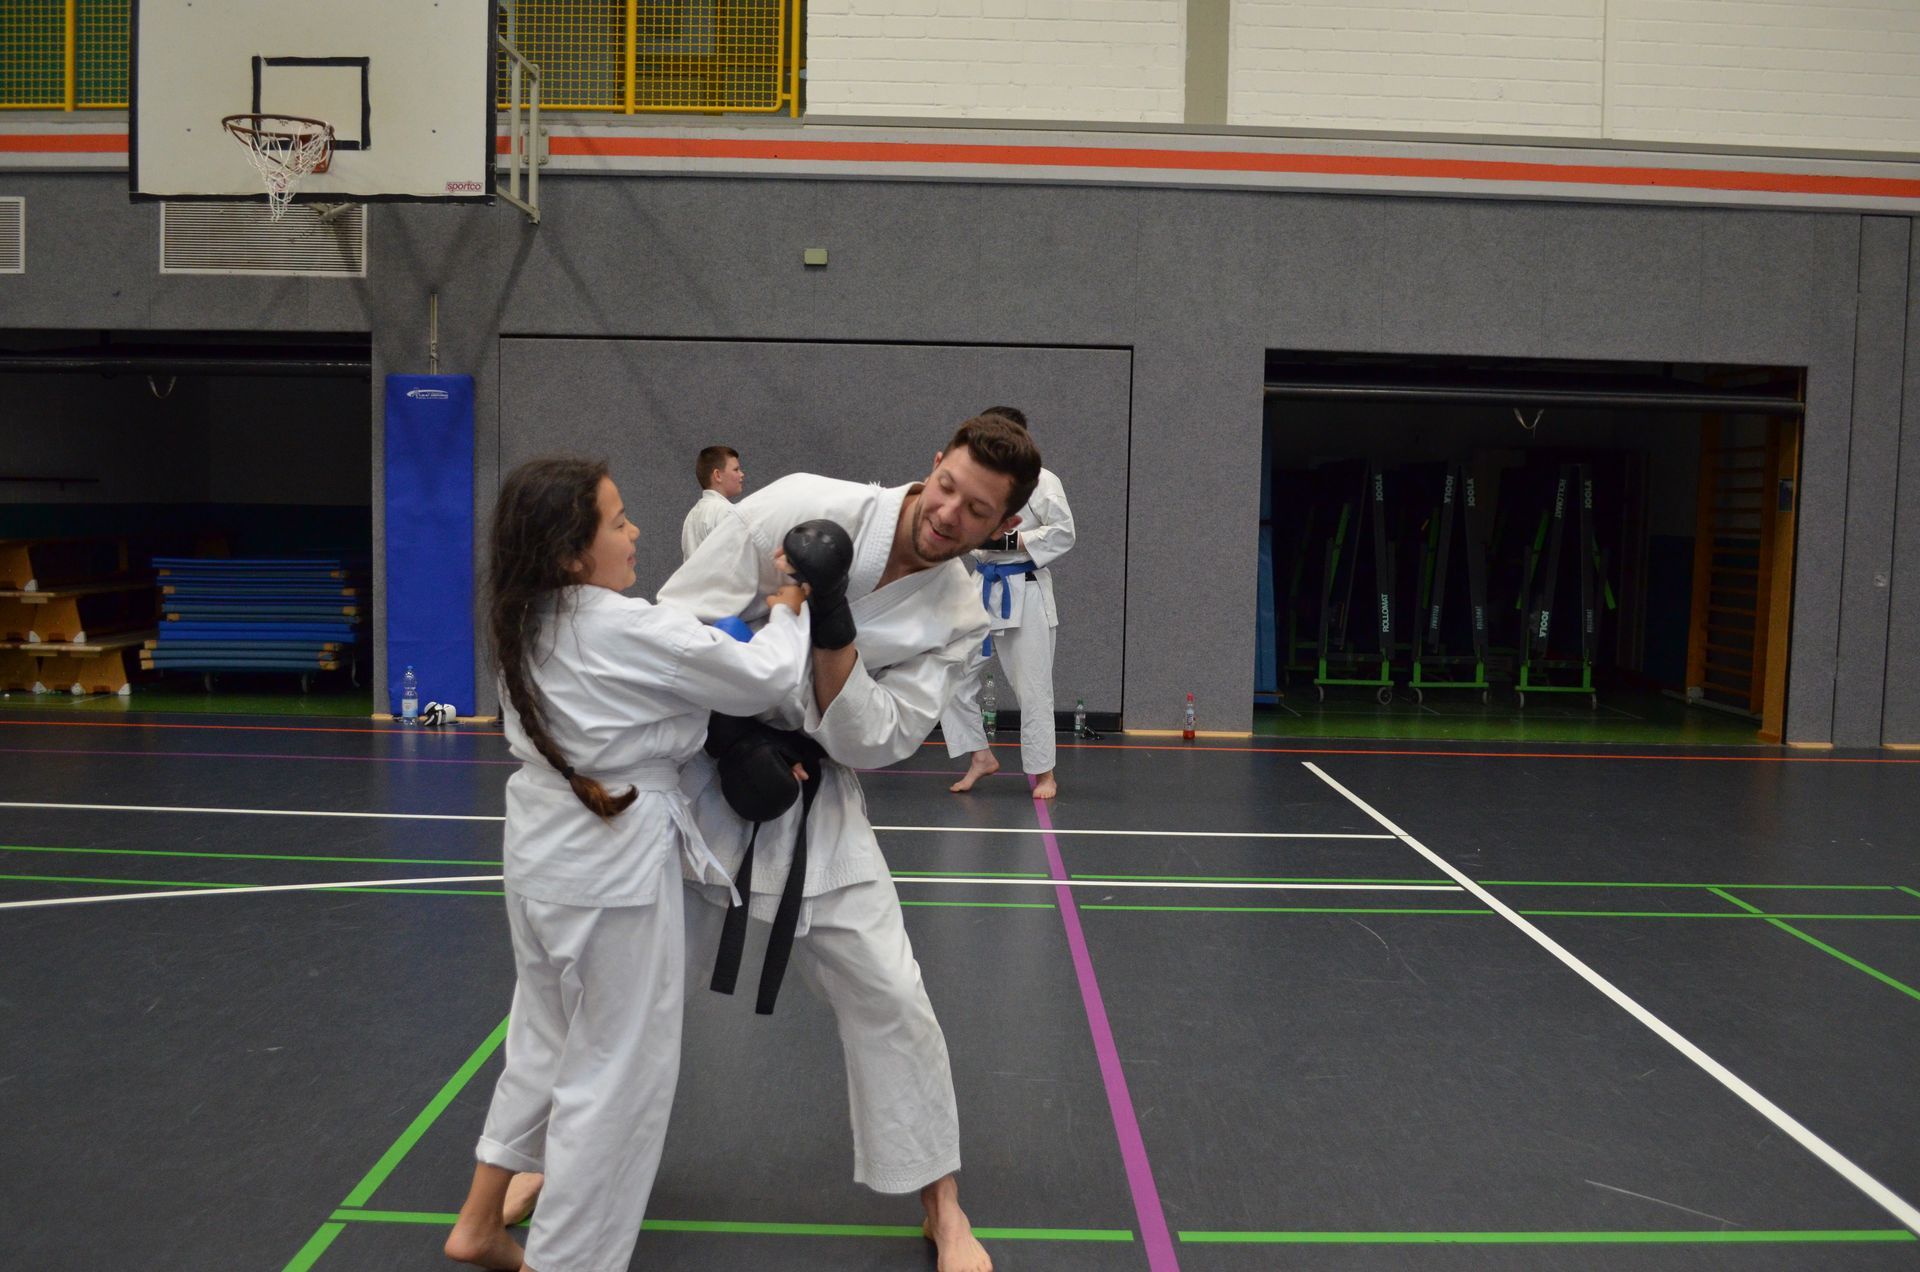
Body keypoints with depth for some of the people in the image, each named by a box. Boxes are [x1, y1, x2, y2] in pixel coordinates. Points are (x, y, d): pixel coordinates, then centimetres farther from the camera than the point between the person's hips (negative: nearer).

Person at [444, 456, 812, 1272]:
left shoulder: (529, 624, 3)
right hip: (614, 866, -9)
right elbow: (764, 678, -12)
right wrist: (787, 611, 4)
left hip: (544, 852, 9)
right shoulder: (634, 632, -21)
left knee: (548, 1043, 25)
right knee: (617, 1076, 6)